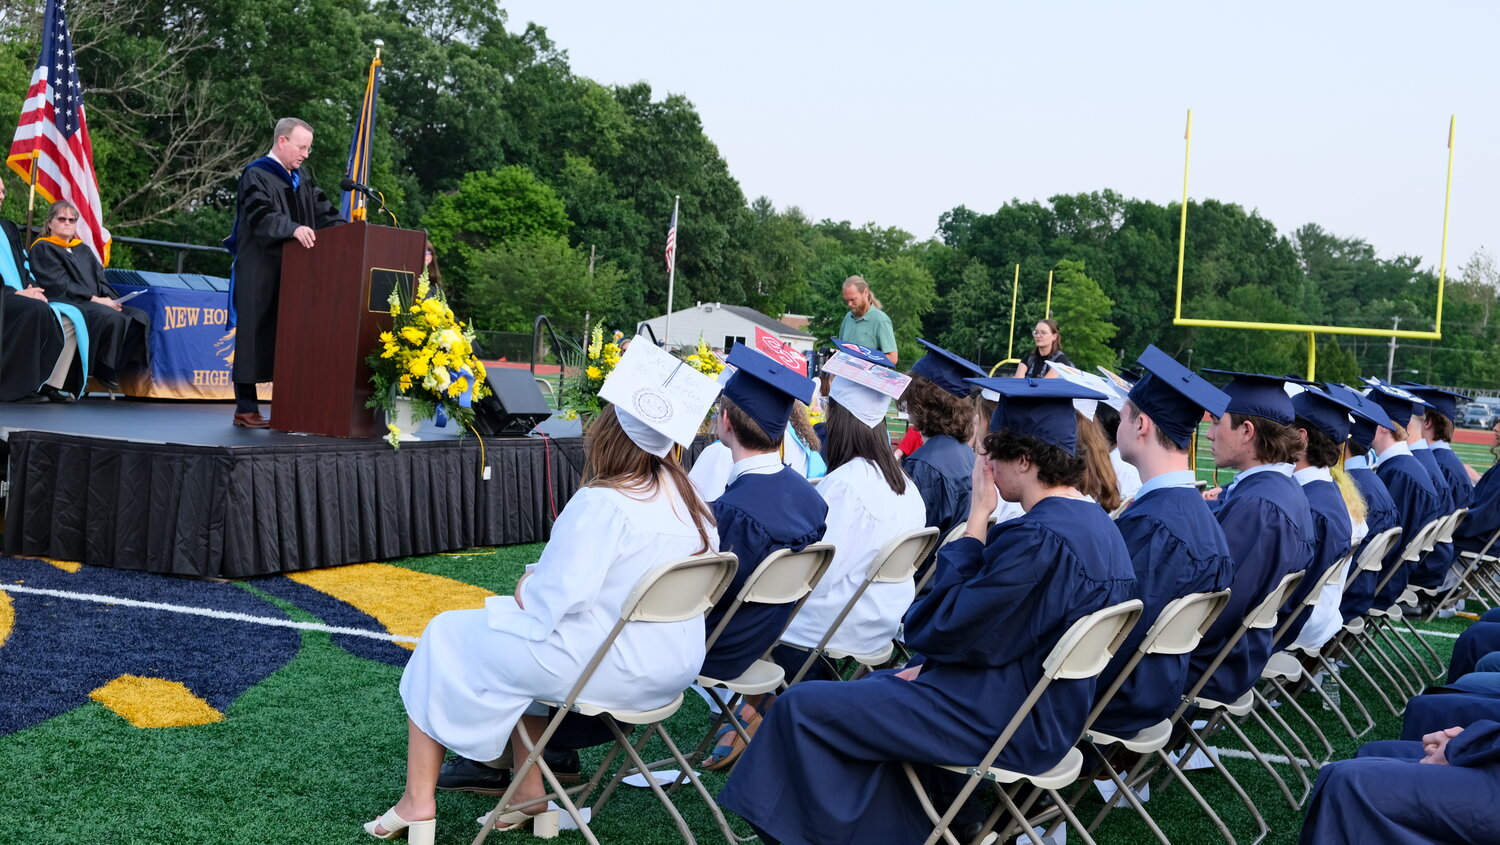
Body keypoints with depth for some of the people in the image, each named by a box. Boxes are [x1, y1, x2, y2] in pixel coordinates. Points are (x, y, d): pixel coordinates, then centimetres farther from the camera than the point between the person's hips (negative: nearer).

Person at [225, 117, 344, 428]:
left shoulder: (300, 180, 19)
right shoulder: (256, 175, -5)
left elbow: (322, 211, 13)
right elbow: (261, 215, -21)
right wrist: (293, 229, -37)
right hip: (261, 272, -7)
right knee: (256, 334, -5)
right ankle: (246, 409, -1)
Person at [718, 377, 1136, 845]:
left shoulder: (1039, 538, -26)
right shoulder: (1097, 524, 4)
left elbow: (946, 628, -19)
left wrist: (977, 519, -15)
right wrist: (928, 665, 8)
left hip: (1001, 725, -10)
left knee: (802, 705, -6)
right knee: (872, 687, 28)